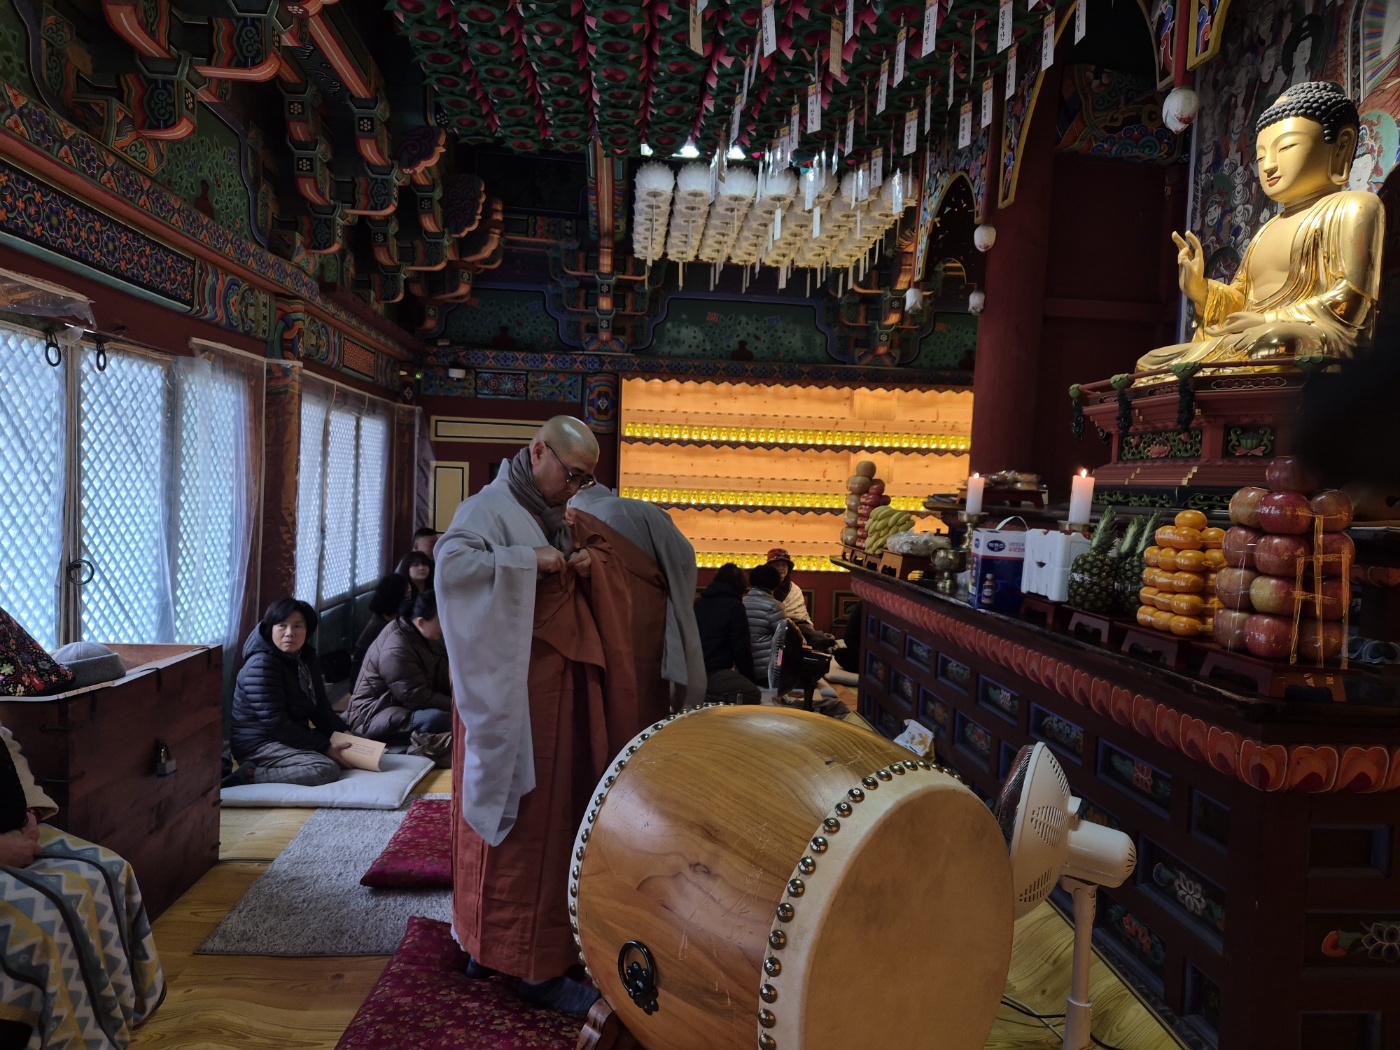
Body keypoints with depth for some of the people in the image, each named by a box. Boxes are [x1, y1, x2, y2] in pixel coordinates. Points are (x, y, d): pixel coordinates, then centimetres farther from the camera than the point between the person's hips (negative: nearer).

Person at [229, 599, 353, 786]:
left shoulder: (306, 659, 6)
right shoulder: (261, 665, -21)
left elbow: (320, 707, 10)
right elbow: (275, 723, -25)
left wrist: (343, 732, -8)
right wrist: (324, 748, -24)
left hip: (292, 737, 9)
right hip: (259, 743, -9)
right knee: (327, 769, -27)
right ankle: (251, 774, -15)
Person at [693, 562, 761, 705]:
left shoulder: (697, 602, 15)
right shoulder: (734, 606, -5)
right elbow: (741, 648, -5)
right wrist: (750, 680, 9)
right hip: (713, 672, -7)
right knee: (752, 693, 3)